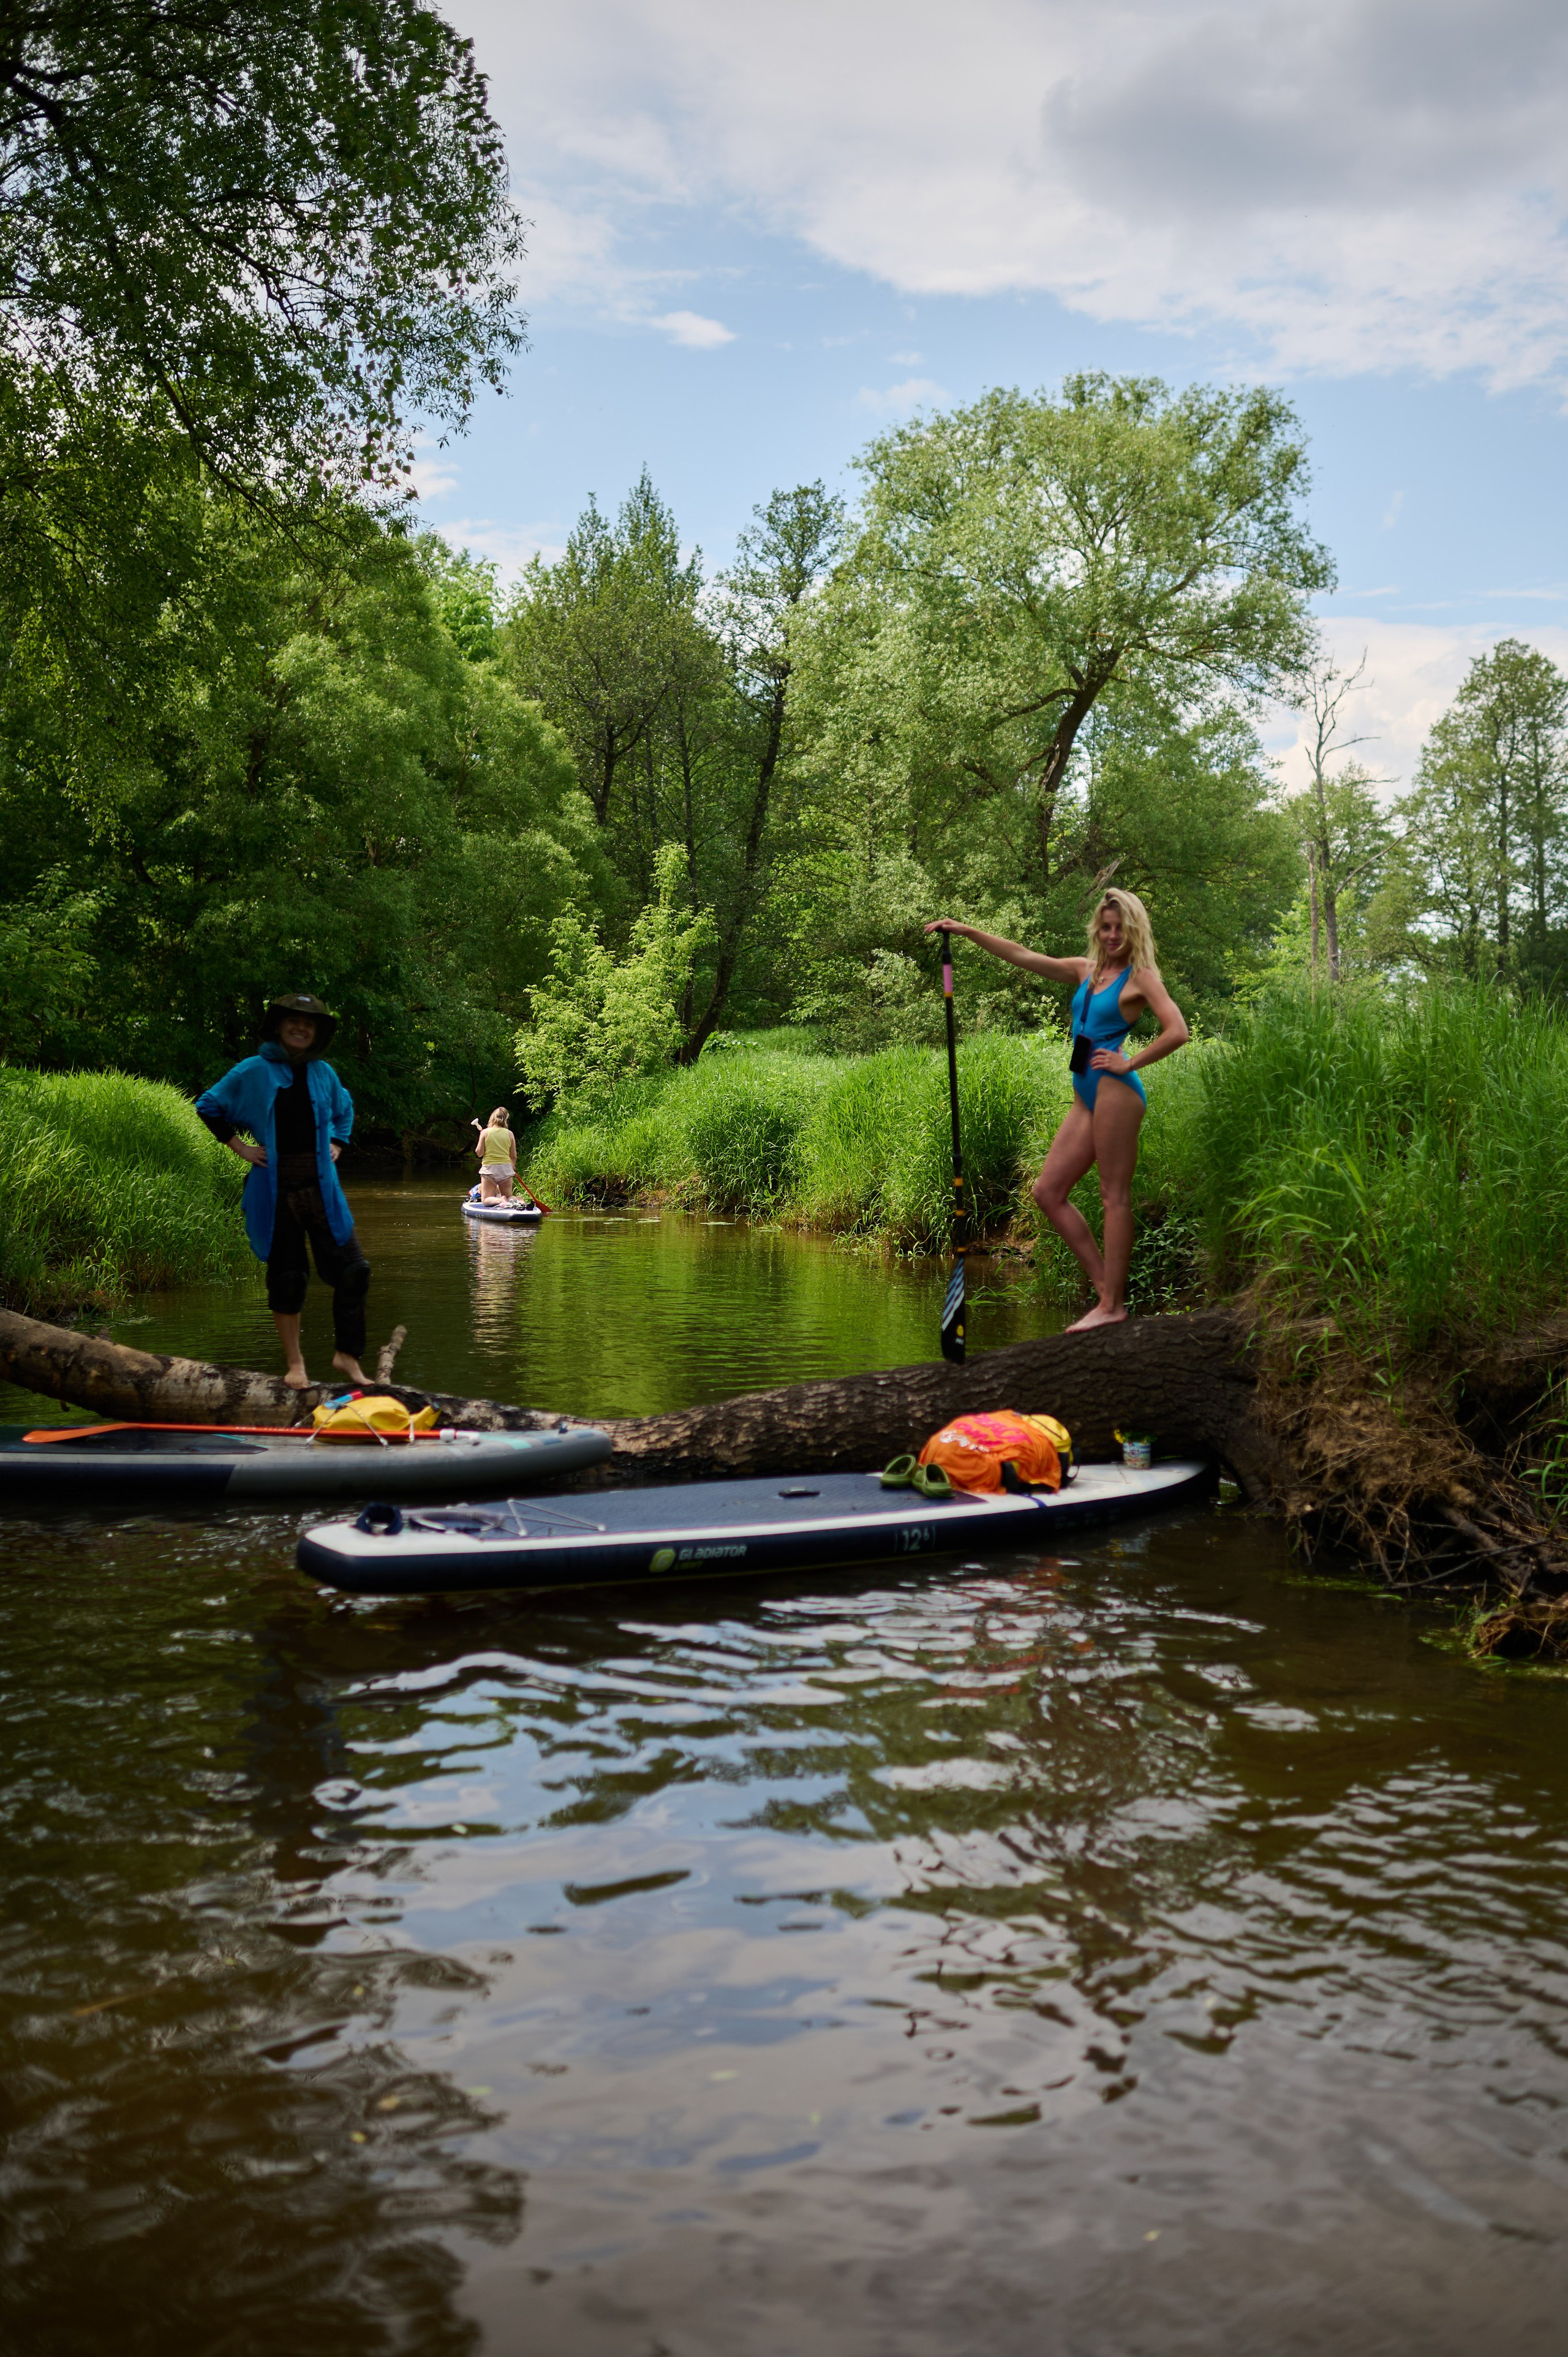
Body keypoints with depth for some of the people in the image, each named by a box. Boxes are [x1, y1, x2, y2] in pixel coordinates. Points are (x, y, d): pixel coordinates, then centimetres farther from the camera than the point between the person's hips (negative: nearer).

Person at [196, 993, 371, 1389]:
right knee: (286, 1276, 2)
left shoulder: (322, 1073, 10)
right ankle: (295, 1363, 14)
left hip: (321, 1188, 3)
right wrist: (237, 1145, 0)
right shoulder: (253, 1071, -1)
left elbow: (344, 1110, 29)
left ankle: (347, 1356, 8)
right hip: (275, 1189, -3)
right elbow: (208, 1106, 7)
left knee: (353, 1269, -5)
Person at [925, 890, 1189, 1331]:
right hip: (1087, 1095, 9)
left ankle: (1112, 1306, -4)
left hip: (1114, 1089, -9)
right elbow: (1023, 956, 19)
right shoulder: (1086, 971, 18)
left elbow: (1177, 1033, -14)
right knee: (1048, 1191, 6)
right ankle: (1105, 1288, 7)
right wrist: (965, 931, 16)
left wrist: (1129, 1064, -11)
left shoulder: (1140, 977, -2)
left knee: (1115, 1195, -7)